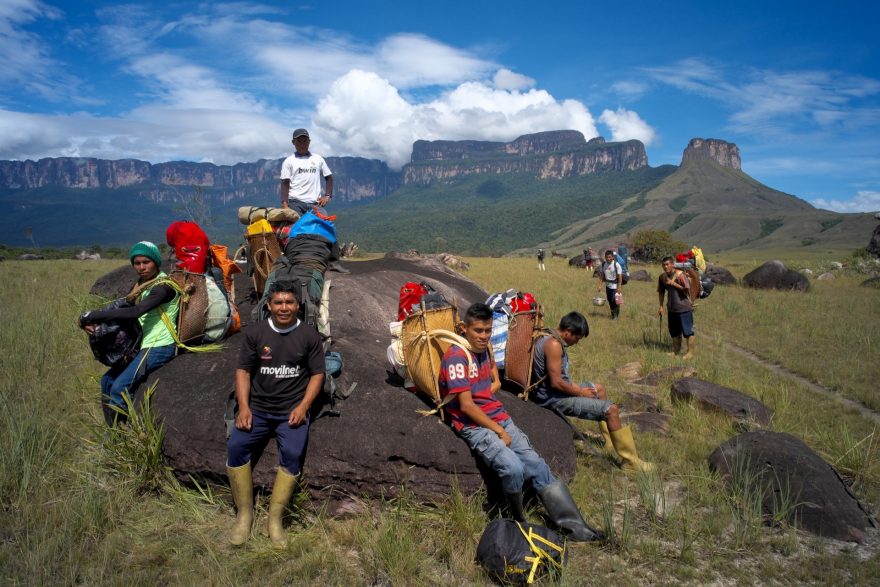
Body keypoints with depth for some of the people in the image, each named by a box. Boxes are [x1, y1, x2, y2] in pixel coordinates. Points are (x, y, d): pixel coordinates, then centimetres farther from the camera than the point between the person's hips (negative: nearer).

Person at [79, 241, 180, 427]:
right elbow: (122, 308, 9)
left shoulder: (163, 285, -15)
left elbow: (134, 312, -27)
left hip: (160, 347, -10)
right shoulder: (142, 285, 14)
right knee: (107, 380, 12)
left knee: (119, 388, -17)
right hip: (145, 346, 10)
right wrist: (93, 321, -10)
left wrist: (94, 315, -26)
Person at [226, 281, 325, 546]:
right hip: (257, 408, 2)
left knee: (293, 453, -25)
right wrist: (243, 407, -6)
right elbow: (243, 370, 6)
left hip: (292, 410, -1)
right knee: (235, 446, -21)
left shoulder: (309, 335, 2)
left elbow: (317, 374, 4)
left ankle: (275, 518, -10)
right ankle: (244, 513, -5)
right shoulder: (255, 332, 5)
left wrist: (303, 407, -9)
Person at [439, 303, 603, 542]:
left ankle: (574, 526, -3)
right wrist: (498, 430, -13)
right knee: (513, 468, -27)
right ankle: (518, 522, 0)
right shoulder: (457, 357, -14)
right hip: (474, 426, -8)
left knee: (537, 465, -6)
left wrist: (484, 394, 2)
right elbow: (466, 406, -17)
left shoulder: (485, 349, 12)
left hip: (499, 418, 8)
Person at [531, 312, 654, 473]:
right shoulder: (554, 345, -24)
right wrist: (580, 392, -12)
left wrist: (576, 387, 6)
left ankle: (610, 445, 32)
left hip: (557, 391, 11)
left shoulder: (548, 337, 8)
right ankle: (630, 461, -3)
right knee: (611, 410, -14)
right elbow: (556, 383, -27)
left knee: (599, 388, 27)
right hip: (554, 398, -11)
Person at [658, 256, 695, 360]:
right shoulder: (662, 276, 4)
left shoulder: (680, 274, -15)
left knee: (688, 331, -1)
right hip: (671, 308, 7)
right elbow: (661, 292, 12)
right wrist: (661, 306, 10)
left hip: (684, 308, -7)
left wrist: (674, 284, -19)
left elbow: (687, 289, -18)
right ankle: (676, 351, 30)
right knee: (674, 331, 17)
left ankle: (690, 352, 8)